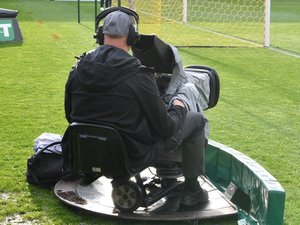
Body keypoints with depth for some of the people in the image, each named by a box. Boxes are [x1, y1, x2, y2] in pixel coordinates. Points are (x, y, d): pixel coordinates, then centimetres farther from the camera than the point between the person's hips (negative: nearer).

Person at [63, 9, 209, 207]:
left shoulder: (78, 69, -6)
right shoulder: (138, 76, -23)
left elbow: (70, 116, 7)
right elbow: (166, 128, -16)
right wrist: (178, 109, 7)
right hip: (135, 155, -6)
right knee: (196, 120, 12)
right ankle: (192, 191, 23)